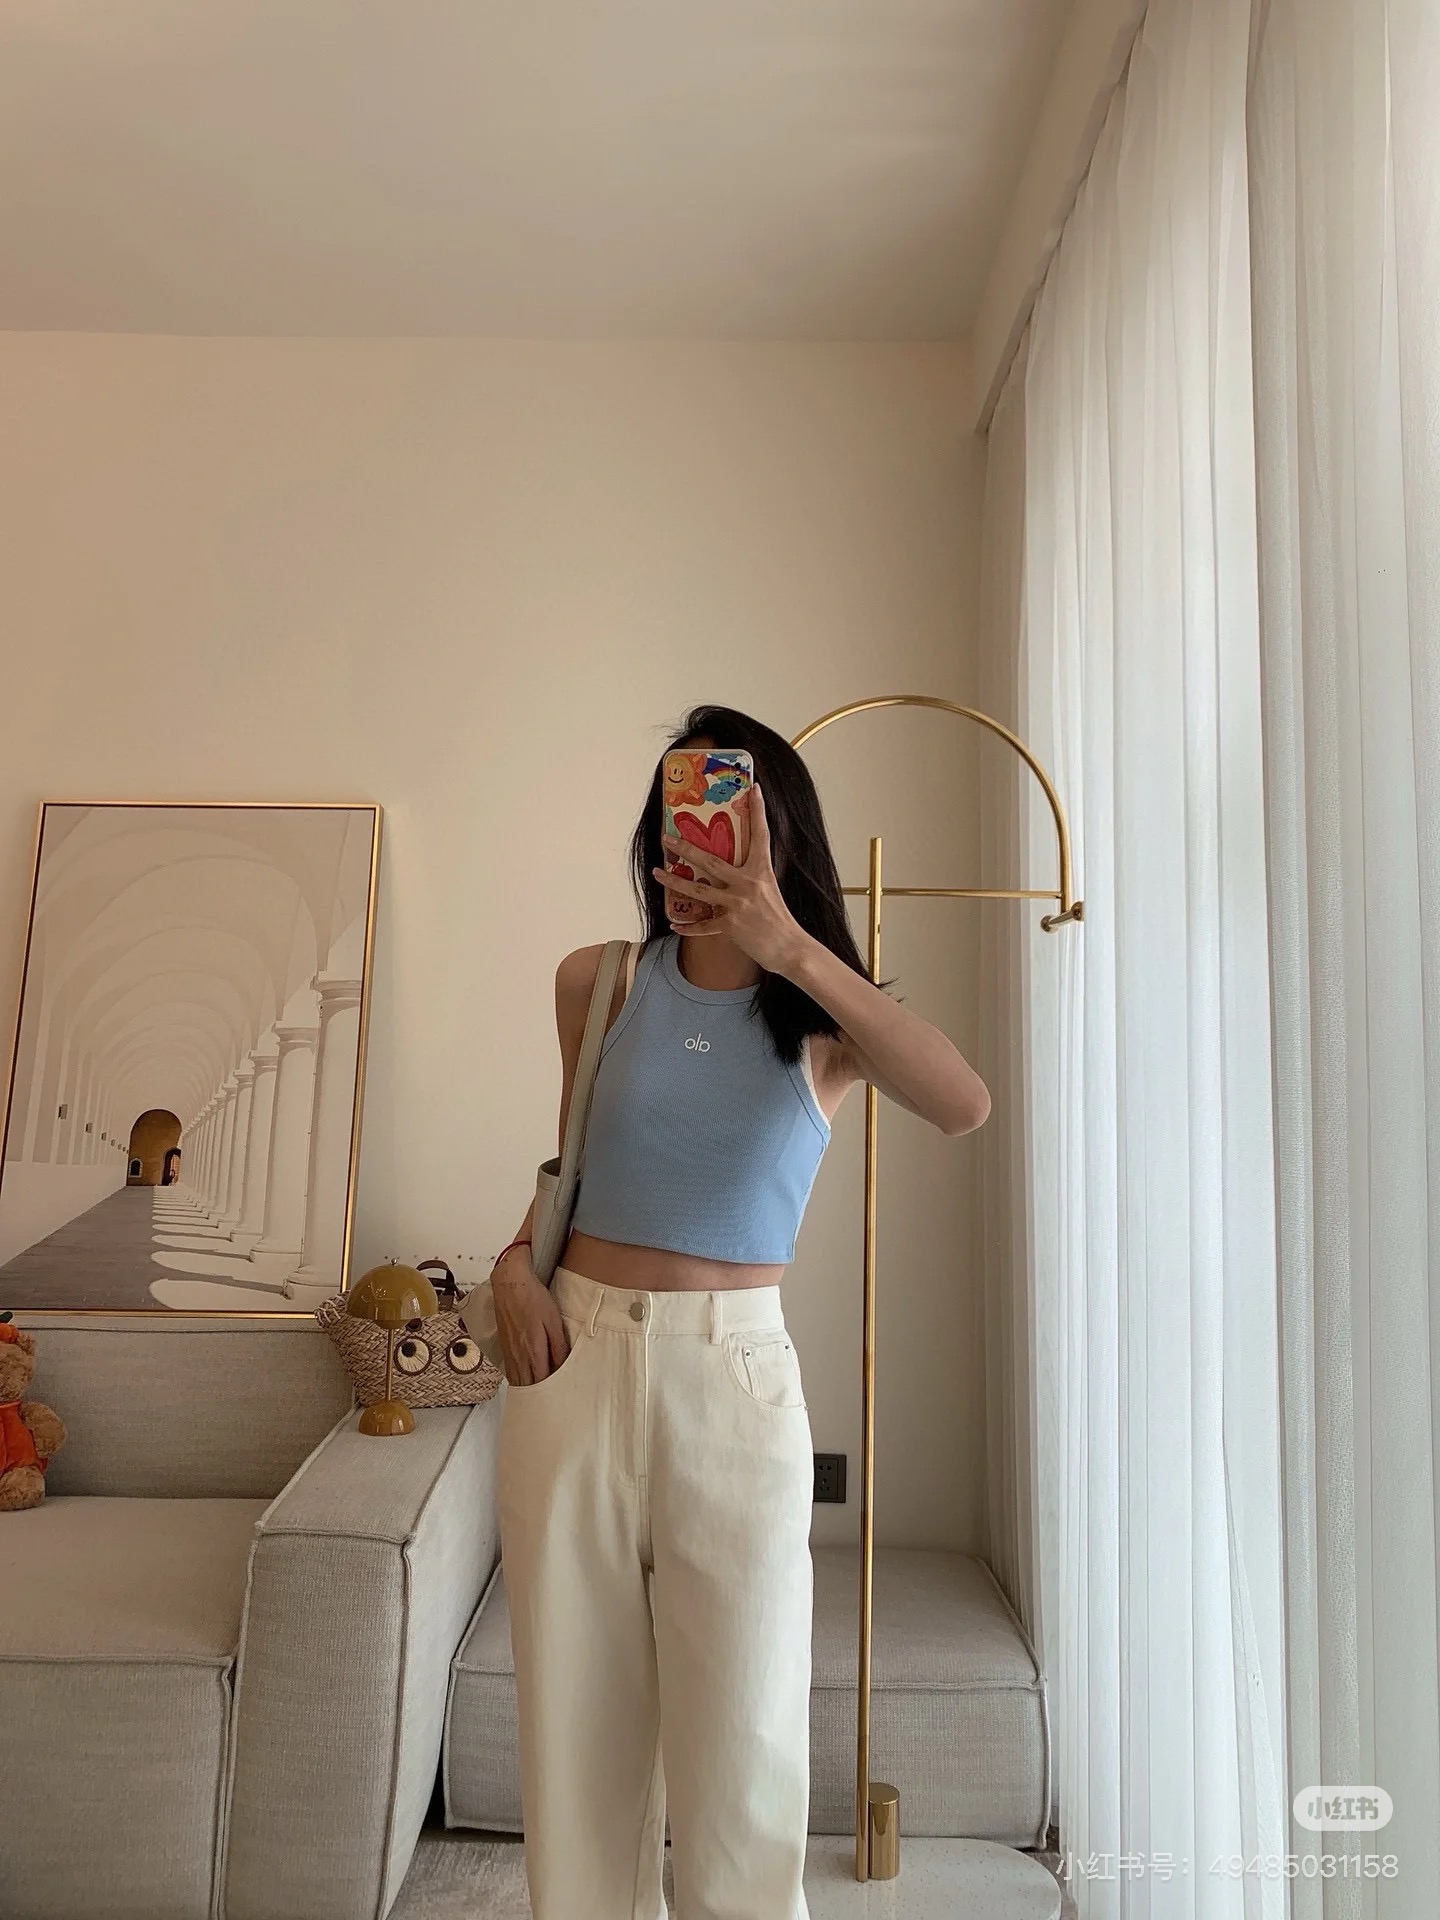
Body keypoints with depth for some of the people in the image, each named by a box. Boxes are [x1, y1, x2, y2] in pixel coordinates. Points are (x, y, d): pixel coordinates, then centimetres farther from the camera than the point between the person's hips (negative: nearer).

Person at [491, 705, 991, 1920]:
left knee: (741, 1759, 7)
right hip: (574, 1362, 3)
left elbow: (964, 1105, -24)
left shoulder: (824, 1022, -2)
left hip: (734, 1374, -2)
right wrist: (518, 1261, -1)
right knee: (575, 1741, 15)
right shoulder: (598, 984, 4)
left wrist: (791, 949, -30)